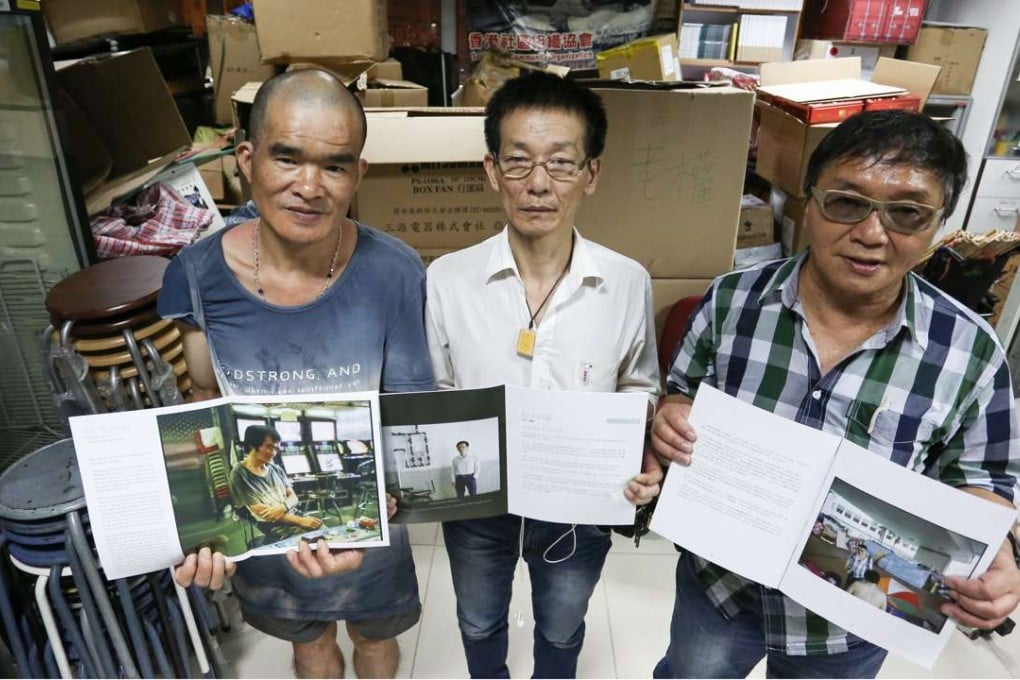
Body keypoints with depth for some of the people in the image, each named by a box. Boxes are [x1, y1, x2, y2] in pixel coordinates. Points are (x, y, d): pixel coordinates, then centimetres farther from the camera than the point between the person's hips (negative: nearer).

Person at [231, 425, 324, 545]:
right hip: (277, 529, -6)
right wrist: (300, 521, -18)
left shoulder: (275, 469, 11)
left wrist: (283, 507, -16)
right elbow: (260, 512, -13)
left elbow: (293, 497, 10)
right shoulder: (240, 475, -7)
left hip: (296, 515, 6)